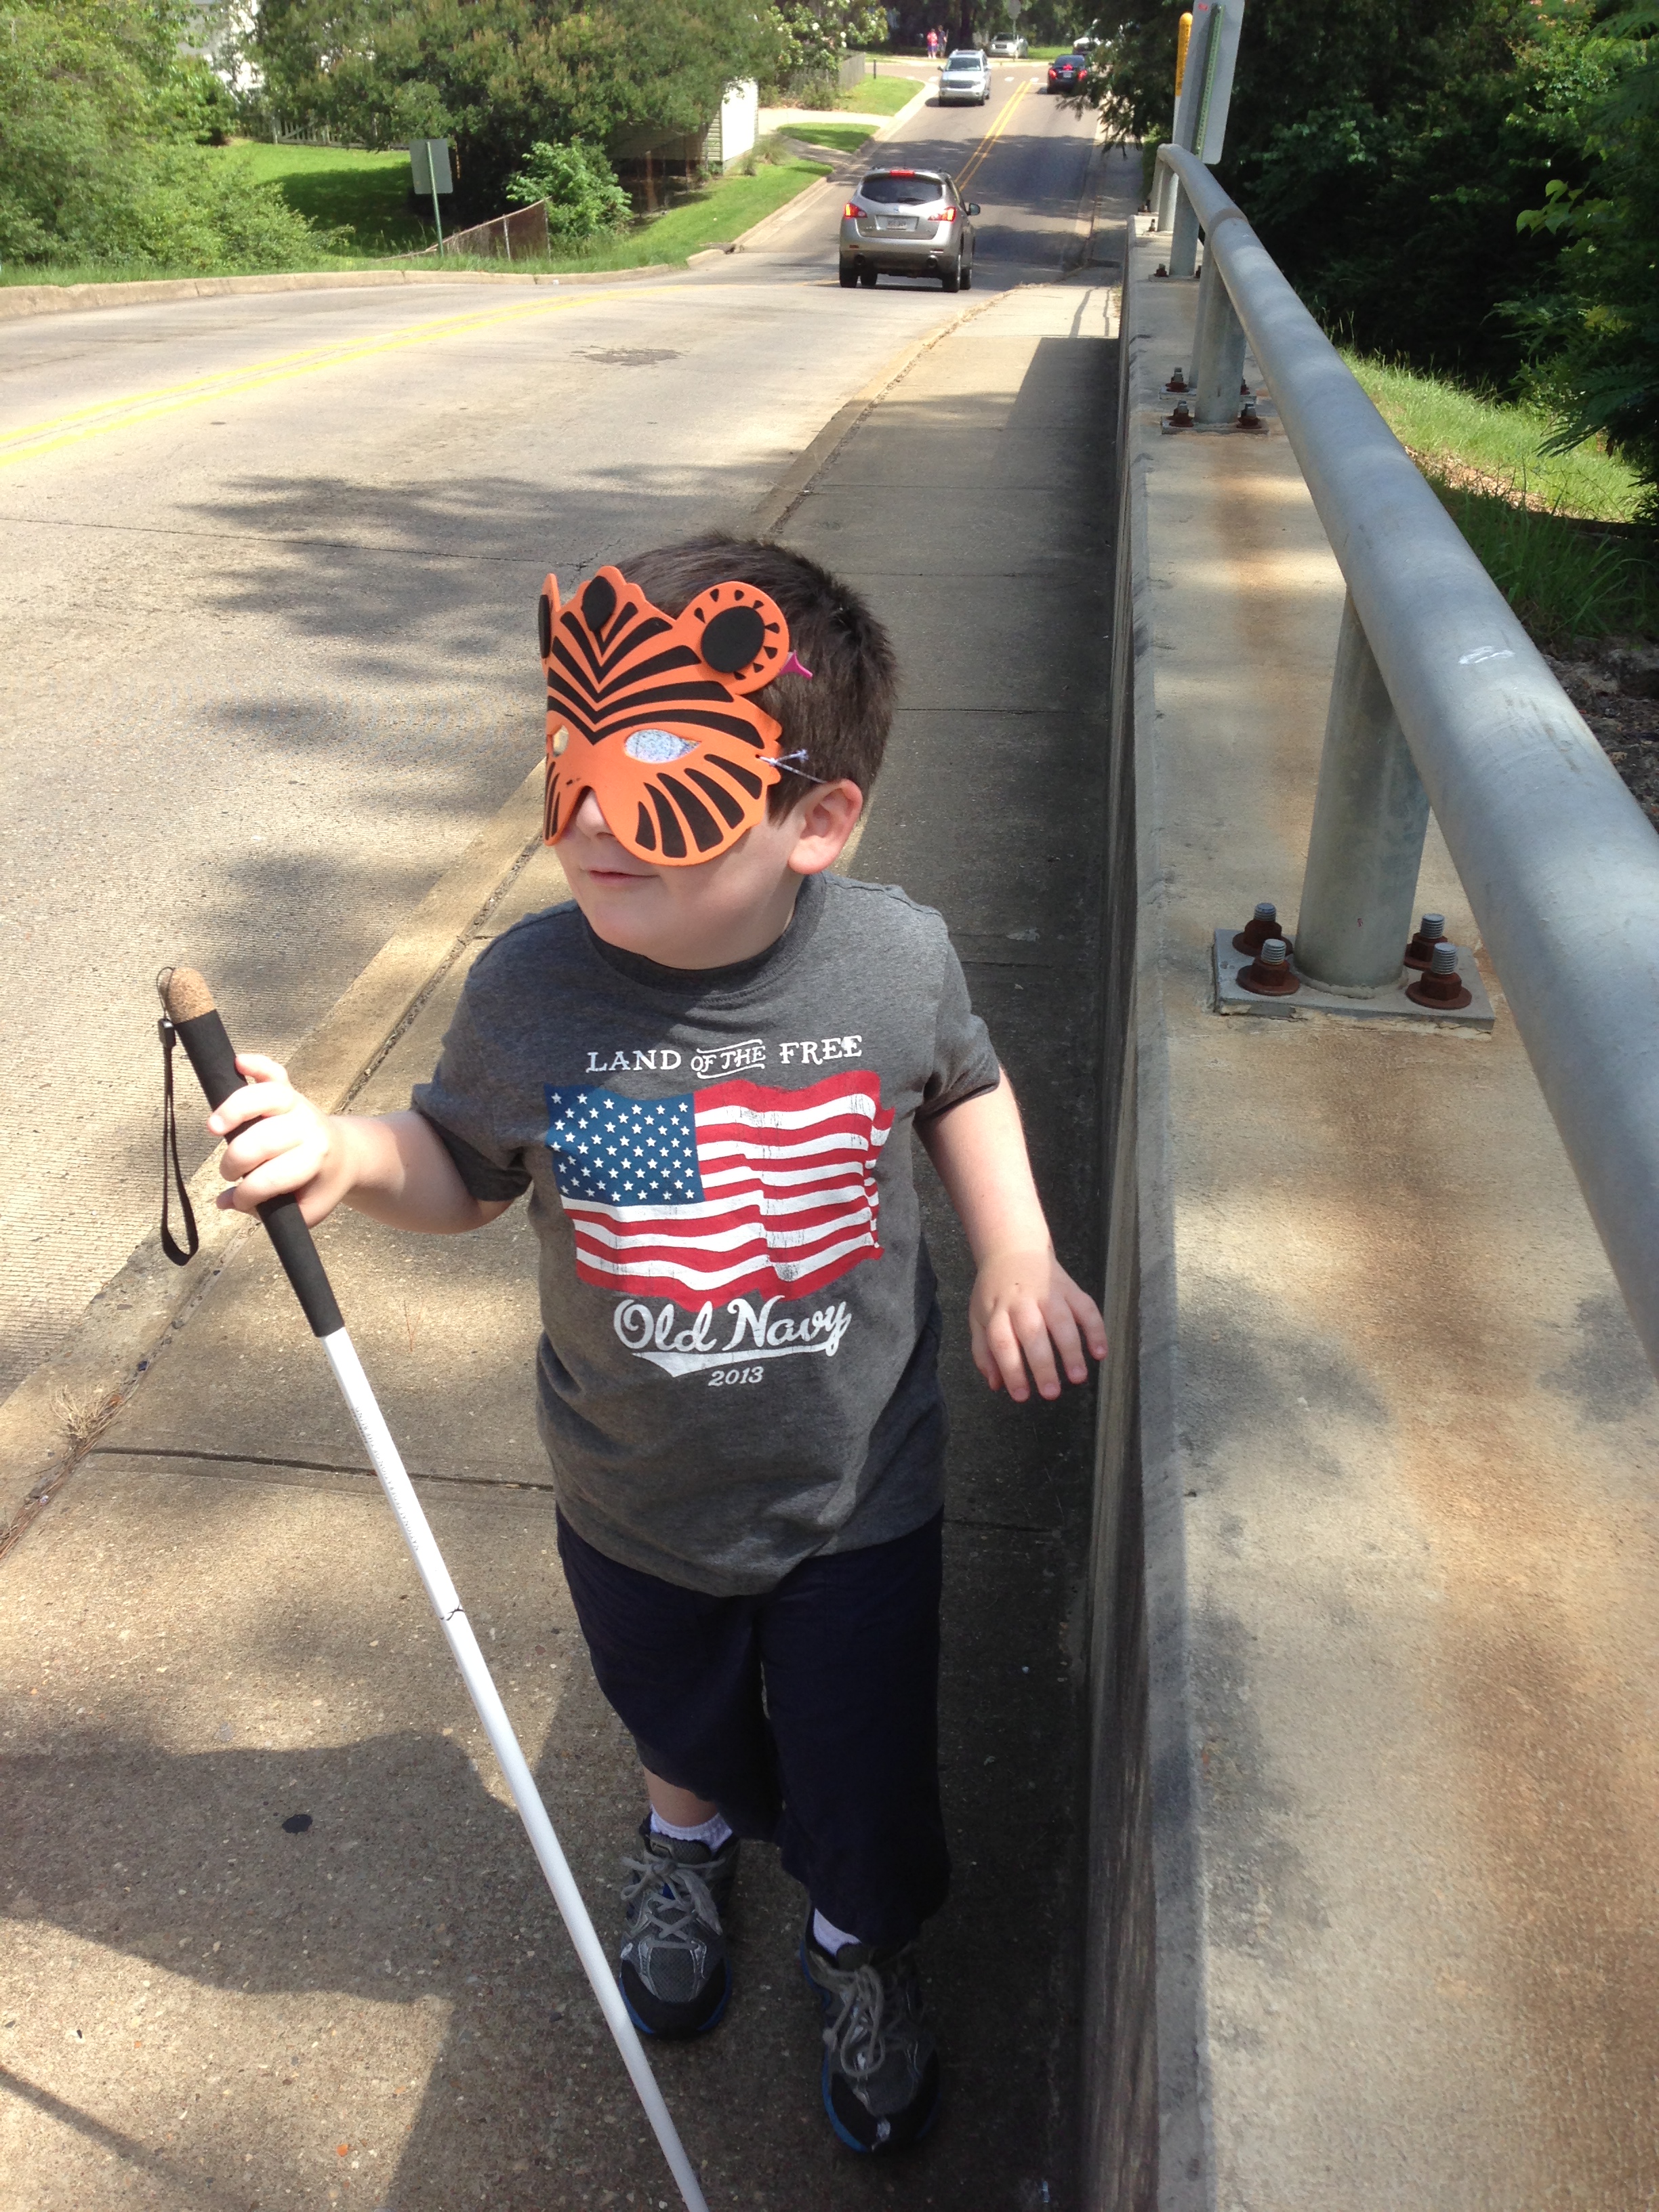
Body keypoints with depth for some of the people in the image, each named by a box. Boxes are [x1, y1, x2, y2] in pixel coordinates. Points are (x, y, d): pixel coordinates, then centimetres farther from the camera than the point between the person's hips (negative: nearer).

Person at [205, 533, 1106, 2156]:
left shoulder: (895, 959, -19)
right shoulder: (529, 989, -21)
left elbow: (960, 1085, 4)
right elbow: (466, 1170, -3)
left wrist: (1015, 1251, -7)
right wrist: (345, 1155, -23)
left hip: (857, 1497, -1)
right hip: (634, 1510, 1)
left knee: (862, 1789, 18)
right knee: (683, 1731, 29)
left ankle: (862, 1951, 55)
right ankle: (688, 1839, 68)